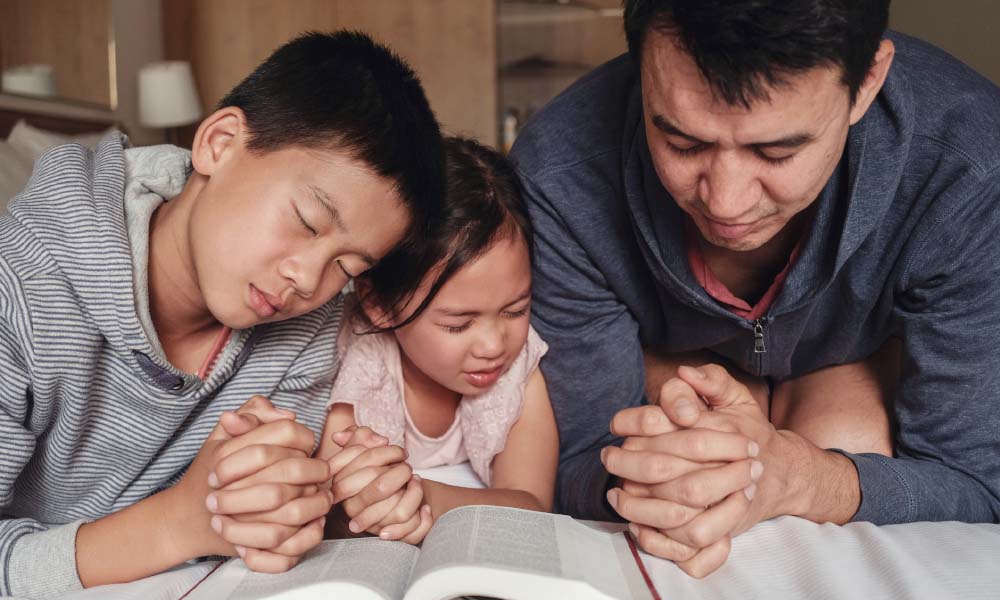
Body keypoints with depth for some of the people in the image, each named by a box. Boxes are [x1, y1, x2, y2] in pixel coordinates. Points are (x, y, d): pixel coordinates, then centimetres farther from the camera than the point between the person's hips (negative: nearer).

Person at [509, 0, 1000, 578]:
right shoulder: (557, 179, -36)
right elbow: (575, 465, -26)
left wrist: (798, 476, -53)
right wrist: (644, 481, -52)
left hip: (873, 350, 0)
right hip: (665, 353, 0)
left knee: (849, 442, -29)